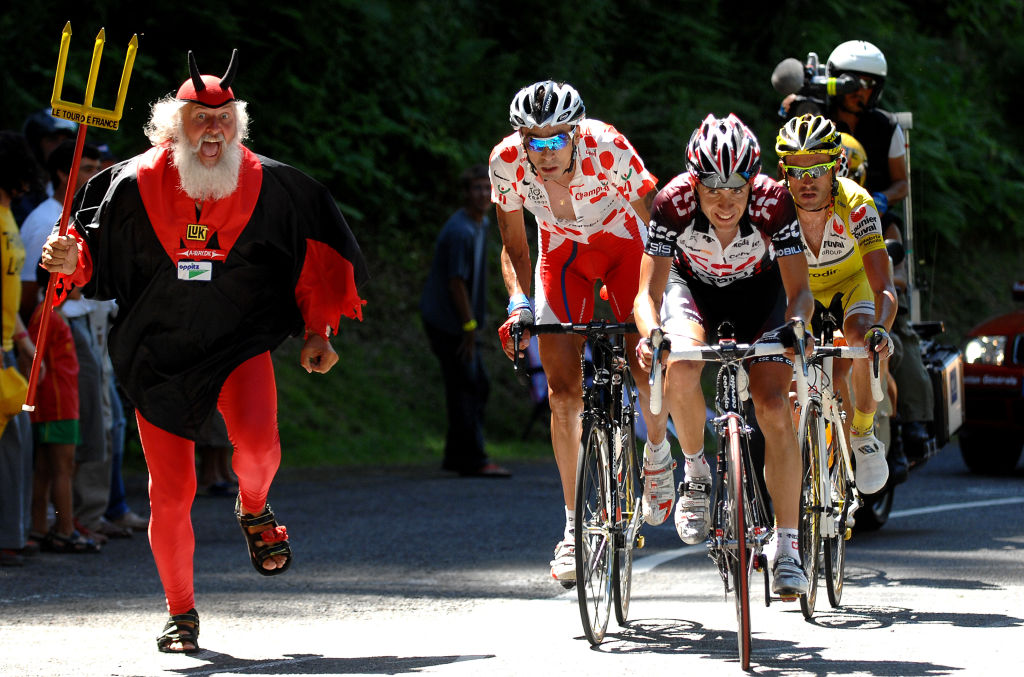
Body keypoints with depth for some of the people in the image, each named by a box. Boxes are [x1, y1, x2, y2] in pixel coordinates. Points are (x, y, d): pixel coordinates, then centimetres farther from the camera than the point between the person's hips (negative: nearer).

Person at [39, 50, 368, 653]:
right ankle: (182, 613, 20)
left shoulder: (268, 185, -5)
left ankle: (254, 511, 10)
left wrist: (318, 333, 6)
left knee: (257, 440, -28)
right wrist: (70, 260, -20)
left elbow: (317, 254, 7)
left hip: (240, 343, 0)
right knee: (170, 495, -1)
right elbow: (94, 254, 2)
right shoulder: (137, 185, -7)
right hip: (158, 351, 0)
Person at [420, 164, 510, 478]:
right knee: (464, 388, -7)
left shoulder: (482, 224, 10)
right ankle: (472, 460, -4)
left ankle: (458, 457, 21)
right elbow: (456, 282, -22)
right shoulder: (460, 231, -21)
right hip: (448, 322, -10)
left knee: (478, 386, 14)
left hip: (461, 321, 10)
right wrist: (469, 325, -18)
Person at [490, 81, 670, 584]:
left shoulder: (607, 148, -34)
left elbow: (654, 223, -23)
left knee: (645, 364, -15)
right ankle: (574, 526, -1)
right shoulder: (507, 161, -26)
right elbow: (514, 246, -10)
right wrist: (519, 304, -27)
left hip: (623, 244, -1)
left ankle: (657, 453, 19)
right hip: (562, 254, 1)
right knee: (563, 389, -9)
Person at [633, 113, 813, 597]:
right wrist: (651, 334, -51)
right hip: (693, 286, 0)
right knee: (680, 370, -32)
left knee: (774, 410, -16)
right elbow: (649, 291, -30)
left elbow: (799, 291, -27)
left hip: (758, 292, 0)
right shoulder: (674, 202, -32)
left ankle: (787, 546, -7)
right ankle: (695, 472, -4)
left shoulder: (773, 203, -32)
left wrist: (795, 326, -49)